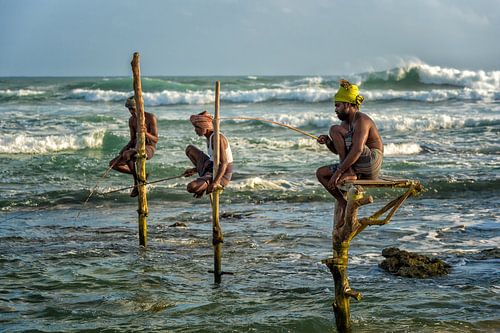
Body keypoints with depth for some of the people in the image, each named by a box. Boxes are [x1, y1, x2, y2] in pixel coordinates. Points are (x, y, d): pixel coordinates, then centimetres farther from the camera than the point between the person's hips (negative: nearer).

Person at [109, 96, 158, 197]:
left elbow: (155, 139, -14)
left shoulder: (151, 118, -12)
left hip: (149, 148, -8)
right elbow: (133, 140, 14)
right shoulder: (132, 120, 8)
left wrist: (146, 133, -34)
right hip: (137, 147, 8)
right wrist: (125, 149, -6)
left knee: (127, 155, -35)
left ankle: (137, 183, -20)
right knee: (113, 164, -4)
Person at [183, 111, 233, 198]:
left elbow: (224, 163, -26)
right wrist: (194, 170, 17)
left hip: (221, 176, -10)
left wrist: (215, 182, -34)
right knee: (189, 149, 17)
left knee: (191, 188, -30)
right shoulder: (209, 138, 10)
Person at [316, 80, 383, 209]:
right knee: (321, 173, 5)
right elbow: (337, 150, 20)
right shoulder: (345, 123, 15)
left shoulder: (361, 121, -14)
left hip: (370, 164, -9)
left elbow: (357, 150, -27)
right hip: (357, 168, 9)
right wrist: (328, 142, -2)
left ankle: (349, 174, -17)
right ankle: (343, 203, -1)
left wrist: (338, 172, -27)